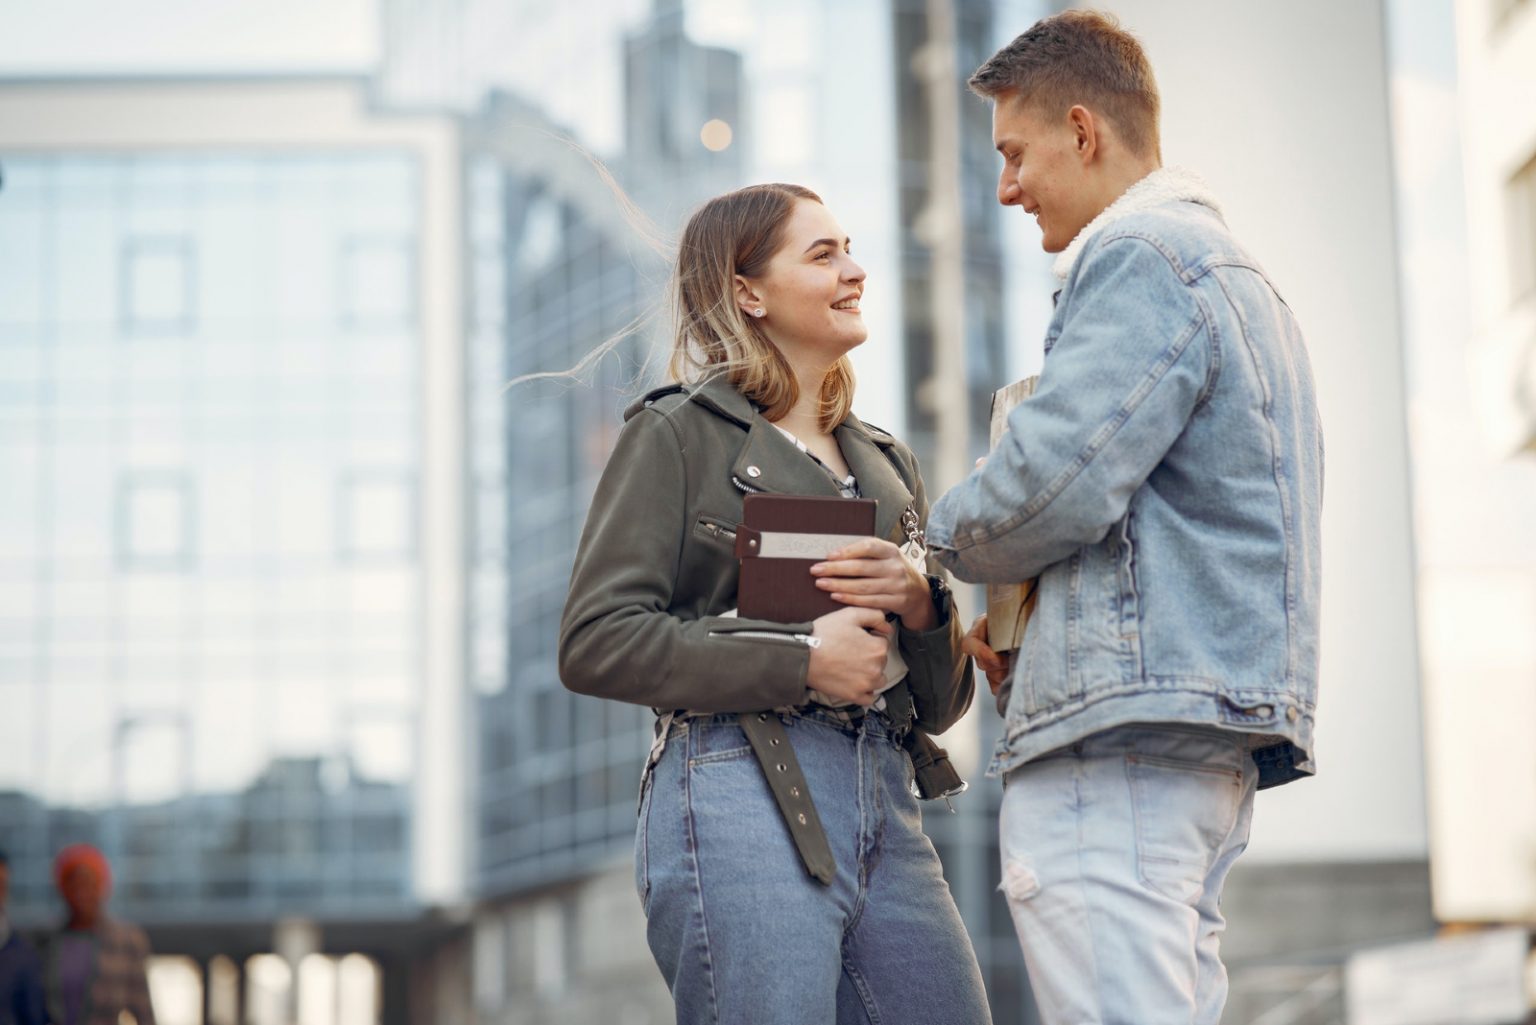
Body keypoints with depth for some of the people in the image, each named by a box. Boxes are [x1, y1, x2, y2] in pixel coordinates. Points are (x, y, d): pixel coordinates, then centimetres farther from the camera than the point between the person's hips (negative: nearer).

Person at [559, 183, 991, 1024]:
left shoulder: (885, 463, 23)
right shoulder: (677, 433, 4)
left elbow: (939, 704, 21)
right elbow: (596, 643, -8)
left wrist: (922, 605, -1)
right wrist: (802, 660, -13)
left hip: (886, 810, 6)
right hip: (738, 791, -6)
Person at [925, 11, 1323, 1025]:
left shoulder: (1140, 256, -7)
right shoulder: (1240, 274, 27)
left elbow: (1053, 483, -18)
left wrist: (949, 540, 4)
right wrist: (1029, 621, 17)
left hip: (1124, 742, -11)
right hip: (1217, 735, 11)